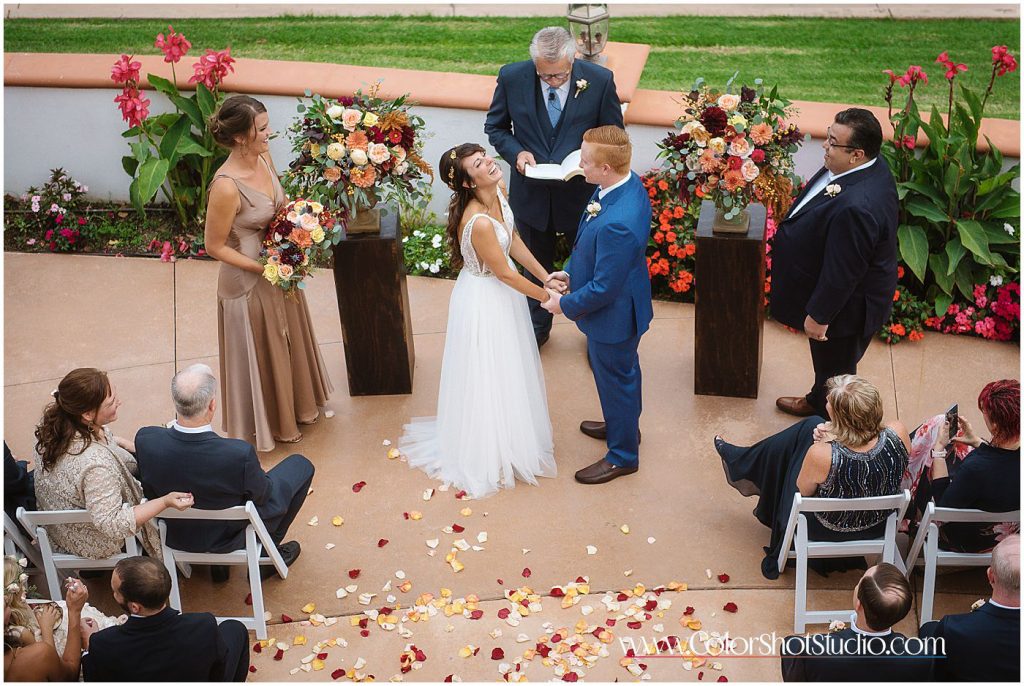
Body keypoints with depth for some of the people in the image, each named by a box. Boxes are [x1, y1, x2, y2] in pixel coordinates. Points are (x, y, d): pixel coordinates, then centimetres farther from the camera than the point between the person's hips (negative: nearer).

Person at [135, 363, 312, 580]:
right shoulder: (239, 454, -37)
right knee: (300, 465, 12)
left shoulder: (145, 439, -26)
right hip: (229, 539, -4)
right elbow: (261, 495, -16)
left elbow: (147, 488, -6)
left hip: (174, 537, 4)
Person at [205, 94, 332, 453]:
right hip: (249, 281, -8)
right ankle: (269, 422, 41)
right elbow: (215, 247, -22)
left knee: (290, 339, 28)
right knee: (262, 352, 15)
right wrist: (266, 269, -21)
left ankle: (297, 403, 54)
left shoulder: (263, 156, -10)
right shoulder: (226, 186, -33)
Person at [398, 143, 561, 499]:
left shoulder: (498, 193, -11)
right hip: (485, 301, -8)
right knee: (489, 377, 12)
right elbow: (504, 273, -25)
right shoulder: (479, 223, -36)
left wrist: (545, 275, 0)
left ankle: (508, 432, 53)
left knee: (507, 368, 28)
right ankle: (492, 453, 34)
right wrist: (547, 298, -13)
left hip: (500, 293, 9)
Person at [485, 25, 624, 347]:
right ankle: (538, 326, 46)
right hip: (531, 191, 1)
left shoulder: (600, 80, -18)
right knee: (536, 264, 22)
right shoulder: (511, 77, -16)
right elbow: (495, 126, -1)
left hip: (581, 190, -1)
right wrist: (516, 152, -20)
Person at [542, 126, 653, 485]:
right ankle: (623, 425, 56)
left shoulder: (617, 222, -41)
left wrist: (566, 304, -14)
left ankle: (623, 455, 37)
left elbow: (603, 288, -30)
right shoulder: (628, 183, -11)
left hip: (612, 314, -9)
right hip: (625, 303, 9)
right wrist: (571, 271, 6)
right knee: (624, 371, 30)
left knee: (616, 379, 14)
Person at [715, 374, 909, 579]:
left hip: (825, 531, -3)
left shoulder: (821, 455, -38)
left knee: (811, 426, 14)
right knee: (813, 425, 15)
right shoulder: (898, 434, -29)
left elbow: (802, 491, -15)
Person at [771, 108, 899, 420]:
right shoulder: (870, 167, -10)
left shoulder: (856, 207, -41)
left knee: (835, 372, 19)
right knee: (826, 363, 32)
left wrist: (819, 316, -18)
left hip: (846, 305, -9)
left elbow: (842, 273, -31)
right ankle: (817, 401, 57)